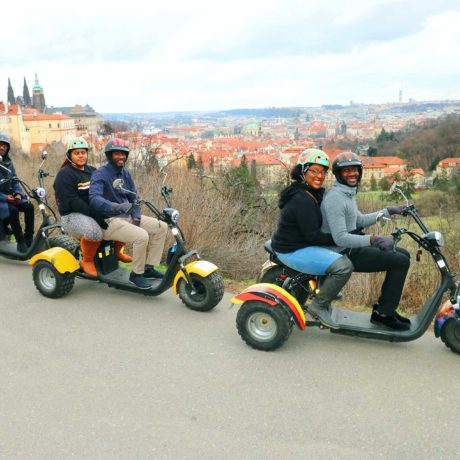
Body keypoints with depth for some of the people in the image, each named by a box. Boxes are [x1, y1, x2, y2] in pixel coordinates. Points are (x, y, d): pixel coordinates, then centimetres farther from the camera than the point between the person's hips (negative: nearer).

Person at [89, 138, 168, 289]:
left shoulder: (125, 173, 11)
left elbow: (133, 197, 16)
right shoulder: (100, 174, -13)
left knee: (162, 227, -1)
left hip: (128, 217, 8)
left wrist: (136, 217, -1)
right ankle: (136, 274, -9)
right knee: (142, 236, -29)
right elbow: (94, 198, -29)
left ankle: (148, 268, 4)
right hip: (109, 221, -8)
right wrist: (117, 207, -44)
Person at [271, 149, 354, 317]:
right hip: (293, 251, -11)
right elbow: (312, 236, -23)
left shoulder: (312, 193, 12)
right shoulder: (303, 200, -22)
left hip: (299, 244, 11)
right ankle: (319, 304, -8)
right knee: (344, 266, -23)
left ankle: (327, 289, 28)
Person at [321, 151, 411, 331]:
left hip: (352, 246, 11)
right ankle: (382, 314, -3)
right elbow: (340, 238, -28)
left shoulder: (348, 193, 13)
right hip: (344, 253, -11)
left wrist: (388, 211, 21)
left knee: (403, 254, 13)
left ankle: (385, 307, 17)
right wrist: (373, 239, -35)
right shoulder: (335, 198, -20)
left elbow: (359, 221, 24)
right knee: (401, 261, -13)